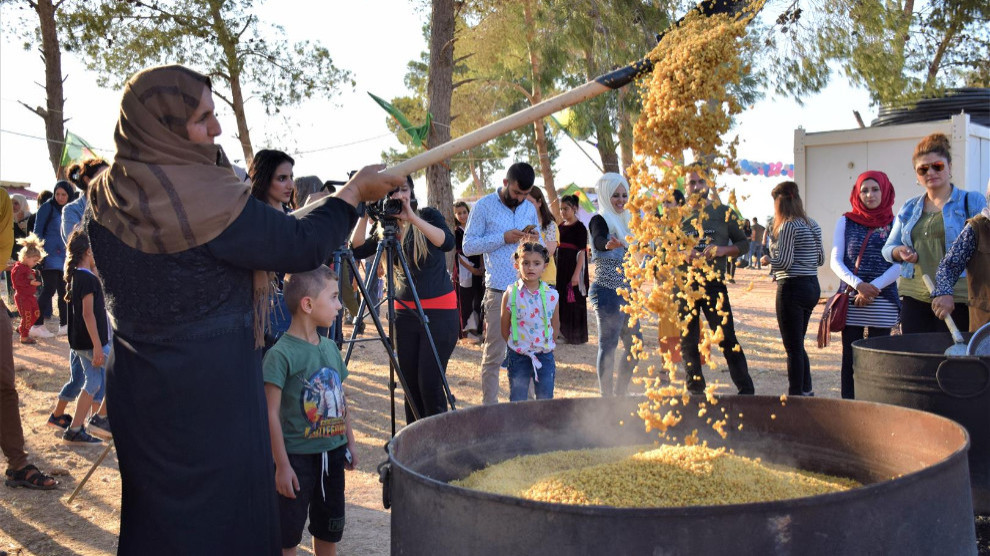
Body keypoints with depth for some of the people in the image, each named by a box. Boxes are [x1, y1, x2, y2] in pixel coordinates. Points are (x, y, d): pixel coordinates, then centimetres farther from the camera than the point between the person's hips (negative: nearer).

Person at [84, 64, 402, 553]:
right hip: (212, 389, -7)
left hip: (135, 385, 8)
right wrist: (356, 192, -3)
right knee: (222, 514, 7)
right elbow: (299, 246, -16)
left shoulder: (103, 196, 2)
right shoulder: (203, 195, -22)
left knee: (153, 508, 20)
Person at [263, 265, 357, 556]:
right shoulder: (281, 354, -18)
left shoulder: (331, 347, 5)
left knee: (329, 528, 18)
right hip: (298, 456, -7)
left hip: (332, 452, 7)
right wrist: (282, 465, -17)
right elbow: (271, 414, -17)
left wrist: (350, 443, 14)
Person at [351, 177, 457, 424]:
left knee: (429, 382, -8)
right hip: (405, 312, 5)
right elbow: (358, 249, 0)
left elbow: (447, 242, -23)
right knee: (410, 383, 8)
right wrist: (364, 216, -8)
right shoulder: (386, 228, 10)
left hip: (439, 311, -5)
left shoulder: (428, 215, -4)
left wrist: (413, 218, -29)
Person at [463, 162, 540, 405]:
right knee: (494, 354, 0)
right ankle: (489, 406, 8)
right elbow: (468, 246, -5)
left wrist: (534, 241, -3)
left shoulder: (530, 208, 14)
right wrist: (503, 238, -14)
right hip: (499, 289, -4)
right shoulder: (484, 206, -1)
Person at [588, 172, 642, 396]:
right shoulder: (600, 220, -10)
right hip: (607, 291, -9)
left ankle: (620, 394, 22)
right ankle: (607, 396, -4)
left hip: (625, 291, 9)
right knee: (608, 344, -9)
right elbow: (598, 240, -34)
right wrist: (609, 244, -54)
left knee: (635, 342, 12)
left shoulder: (623, 220, 16)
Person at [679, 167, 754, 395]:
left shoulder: (723, 212, 7)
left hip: (714, 284, -1)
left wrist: (723, 250, -9)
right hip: (684, 285, 1)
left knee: (727, 338, -4)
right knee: (688, 343, 6)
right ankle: (696, 391, 17)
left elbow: (744, 243, 10)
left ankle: (746, 390, 4)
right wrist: (683, 255, -12)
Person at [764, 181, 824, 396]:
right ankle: (807, 390, 25)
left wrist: (767, 259, -1)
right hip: (812, 286, 9)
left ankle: (796, 394, 5)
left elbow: (784, 262, -19)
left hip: (793, 288, -9)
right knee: (798, 344, 19)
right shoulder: (813, 224, 11)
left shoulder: (788, 226, -15)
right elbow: (821, 259, 15)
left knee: (793, 346, -1)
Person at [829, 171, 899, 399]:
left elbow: (899, 265, -1)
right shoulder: (846, 222, 8)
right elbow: (835, 261, 2)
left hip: (882, 301, -1)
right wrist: (858, 285, -14)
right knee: (850, 359, 2)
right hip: (850, 300, 1)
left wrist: (873, 287, -14)